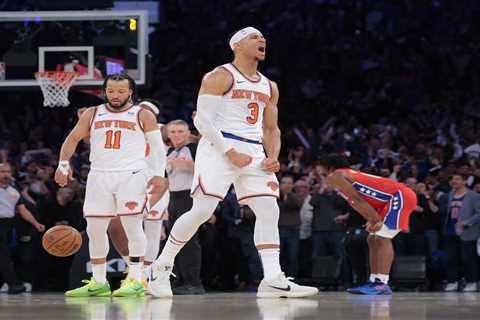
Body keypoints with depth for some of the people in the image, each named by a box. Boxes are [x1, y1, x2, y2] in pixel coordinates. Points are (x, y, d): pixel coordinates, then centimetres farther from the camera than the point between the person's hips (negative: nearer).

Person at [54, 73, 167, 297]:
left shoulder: (143, 115, 5)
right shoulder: (92, 114, 13)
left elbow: (157, 146, 3)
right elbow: (73, 138, 14)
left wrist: (158, 174, -9)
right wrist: (64, 164, -1)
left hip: (132, 175, -4)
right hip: (100, 176, 4)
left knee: (132, 226, -11)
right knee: (95, 229, 2)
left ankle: (135, 280, -8)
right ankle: (99, 283, 11)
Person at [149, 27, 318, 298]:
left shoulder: (269, 87, 18)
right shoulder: (220, 77, -4)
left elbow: (271, 128, 23)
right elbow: (203, 119, -10)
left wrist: (273, 157, 3)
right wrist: (230, 153, -17)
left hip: (253, 153, 7)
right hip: (219, 149, -7)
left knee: (269, 211, -6)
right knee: (202, 210, -13)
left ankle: (273, 280, -8)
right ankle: (161, 268, 1)